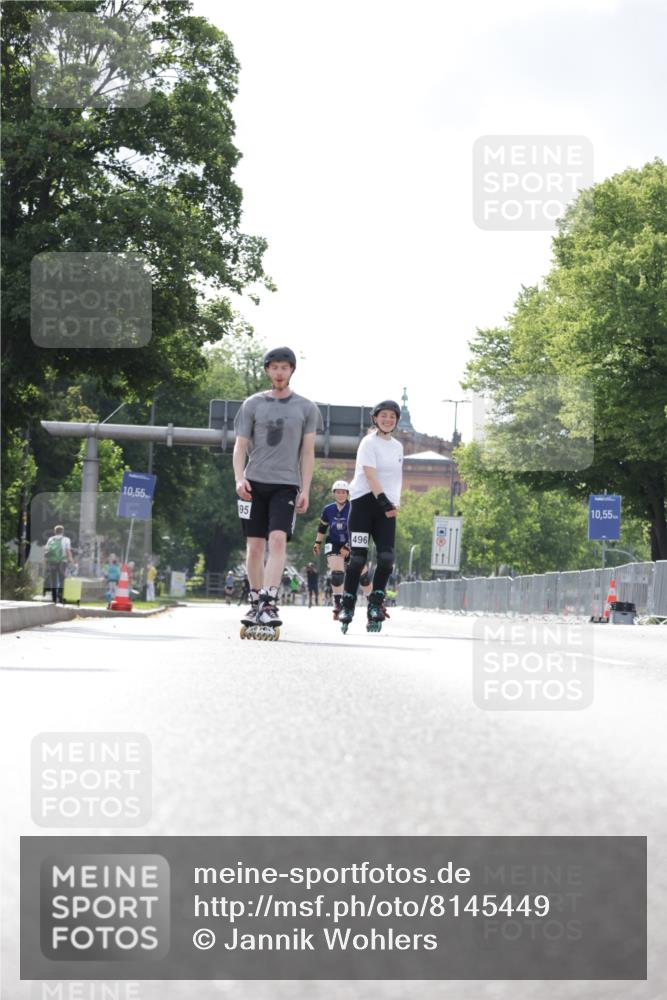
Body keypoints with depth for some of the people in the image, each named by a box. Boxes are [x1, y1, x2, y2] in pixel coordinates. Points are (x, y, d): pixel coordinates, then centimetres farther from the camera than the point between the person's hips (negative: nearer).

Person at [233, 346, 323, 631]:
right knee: (254, 545, 2)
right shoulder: (253, 404, 8)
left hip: (286, 483, -1)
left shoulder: (306, 408, 8)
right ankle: (255, 602, 14)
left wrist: (305, 490, 0)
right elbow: (240, 446, 7)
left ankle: (269, 603, -23)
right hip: (255, 482, 1)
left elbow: (308, 452, 8)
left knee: (278, 540, -18)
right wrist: (239, 479, -9)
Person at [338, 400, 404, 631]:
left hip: (386, 506, 5)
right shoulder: (369, 443, -5)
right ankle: (348, 605, 6)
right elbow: (370, 475, -16)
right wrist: (384, 501, -25)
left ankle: (375, 603, 2)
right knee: (358, 557, -5)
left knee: (387, 557, -9)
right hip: (365, 502, -5)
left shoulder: (397, 446, 16)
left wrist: (395, 503, 12)